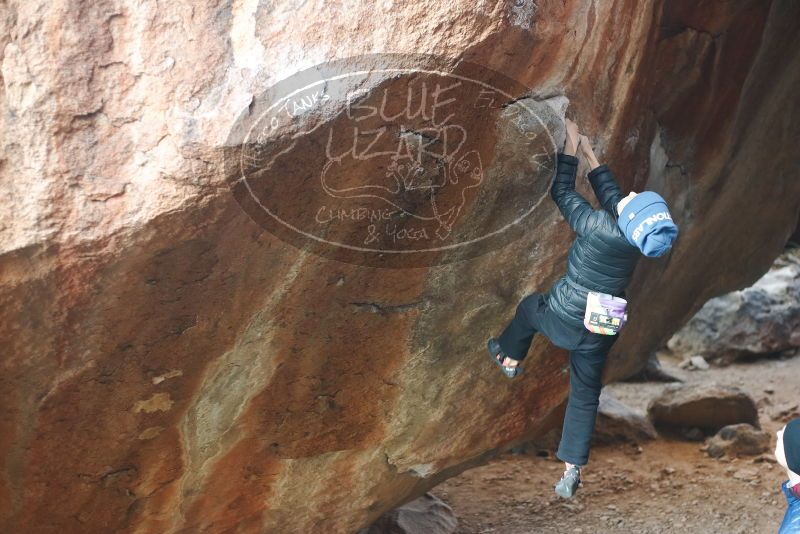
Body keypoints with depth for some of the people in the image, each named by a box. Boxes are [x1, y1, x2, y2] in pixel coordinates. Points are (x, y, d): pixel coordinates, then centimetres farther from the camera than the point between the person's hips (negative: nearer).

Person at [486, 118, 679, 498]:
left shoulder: (598, 226, -27)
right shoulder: (641, 239, -9)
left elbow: (562, 192, -12)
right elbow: (609, 195, 7)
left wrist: (571, 148, -2)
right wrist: (590, 155, 16)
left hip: (562, 321, -4)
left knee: (529, 307, 31)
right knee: (585, 395, 17)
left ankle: (509, 359, 52)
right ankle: (572, 470, 17)